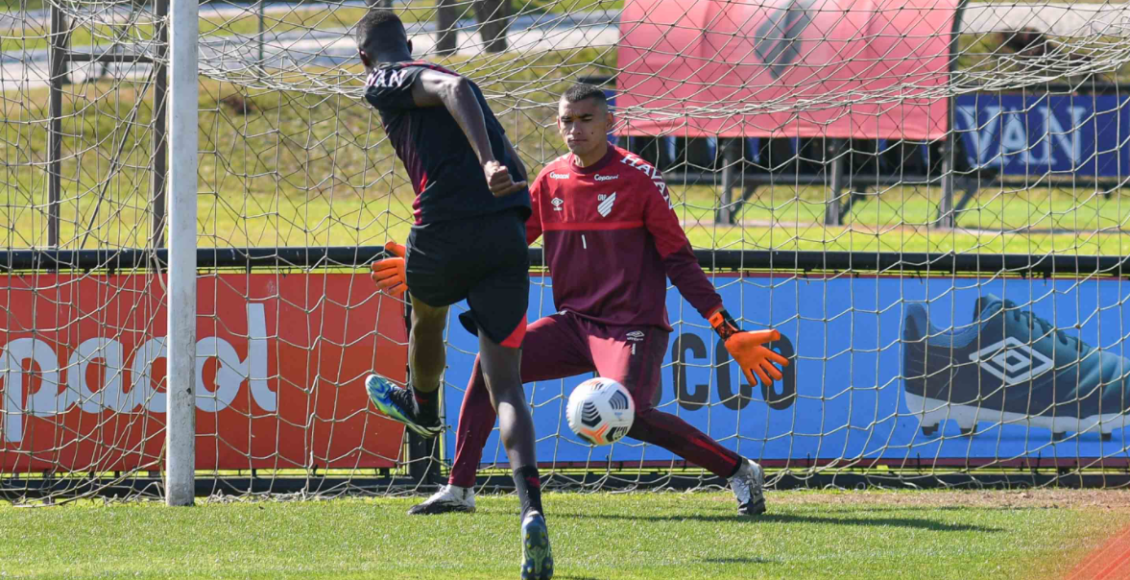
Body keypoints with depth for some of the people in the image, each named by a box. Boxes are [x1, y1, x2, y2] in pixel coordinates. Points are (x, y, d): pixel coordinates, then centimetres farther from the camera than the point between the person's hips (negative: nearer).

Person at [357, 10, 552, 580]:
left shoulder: (387, 83, 6)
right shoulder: (433, 74, 28)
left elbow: (453, 88, -17)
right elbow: (519, 180, 30)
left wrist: (487, 162, -31)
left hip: (446, 232, -5)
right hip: (508, 238, 5)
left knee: (427, 318, 33)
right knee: (505, 388, -1)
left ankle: (422, 408, 63)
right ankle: (531, 508, -23)